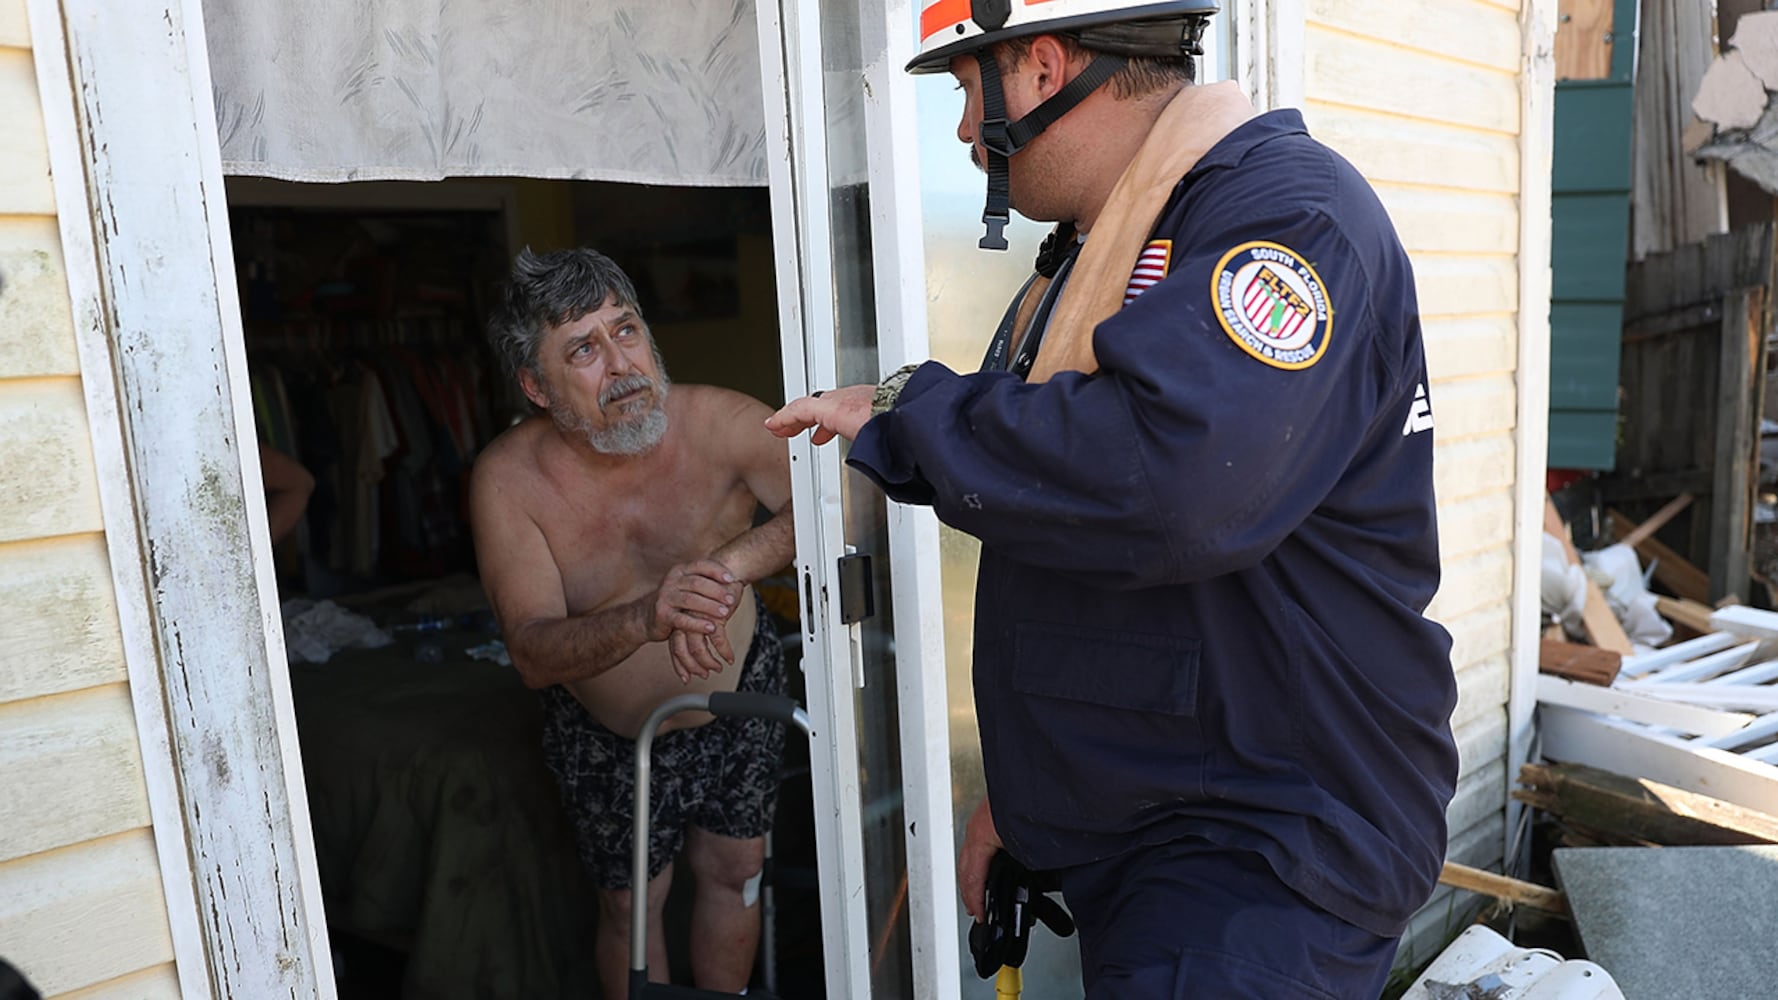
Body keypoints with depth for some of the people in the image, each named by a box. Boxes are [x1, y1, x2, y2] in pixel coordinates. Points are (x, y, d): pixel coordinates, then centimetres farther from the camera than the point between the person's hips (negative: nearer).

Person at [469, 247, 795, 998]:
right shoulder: (508, 479, -24)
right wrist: (644, 619, -48)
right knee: (631, 903, 15)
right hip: (607, 734, -1)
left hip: (740, 693, 1)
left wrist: (732, 562, -46)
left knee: (734, 872, 18)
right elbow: (533, 654, -28)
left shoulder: (716, 421, -25)